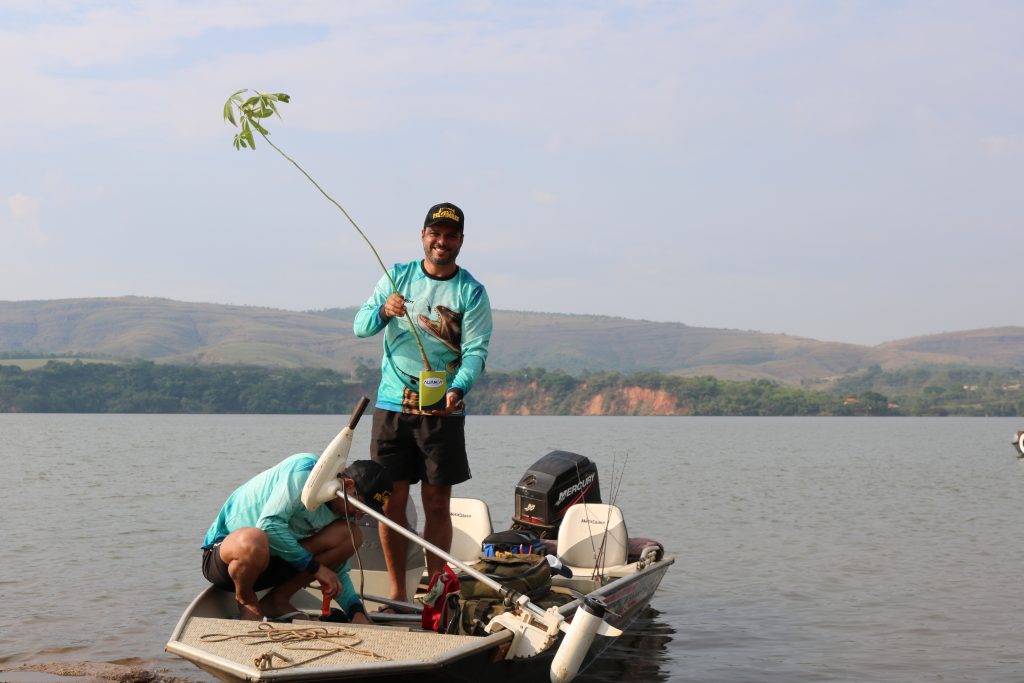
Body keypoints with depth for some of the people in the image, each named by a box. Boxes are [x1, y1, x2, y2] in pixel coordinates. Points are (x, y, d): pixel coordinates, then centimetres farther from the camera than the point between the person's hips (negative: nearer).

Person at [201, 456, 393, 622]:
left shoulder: (339, 510, 2)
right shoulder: (304, 469, -21)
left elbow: (337, 572, 7)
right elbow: (269, 524, -30)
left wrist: (357, 612, -10)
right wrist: (315, 566, -24)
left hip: (274, 558, 7)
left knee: (350, 535, -8)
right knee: (253, 540, -44)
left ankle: (278, 600, 0)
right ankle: (246, 600, -9)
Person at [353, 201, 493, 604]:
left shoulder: (471, 292, 2)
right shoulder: (398, 276, 9)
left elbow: (476, 351, -6)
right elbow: (359, 327, 4)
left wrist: (457, 390, -25)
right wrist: (383, 312, -19)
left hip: (442, 409, -2)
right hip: (392, 405, 2)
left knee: (437, 504, 0)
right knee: (392, 501, 3)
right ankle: (397, 591, 14)